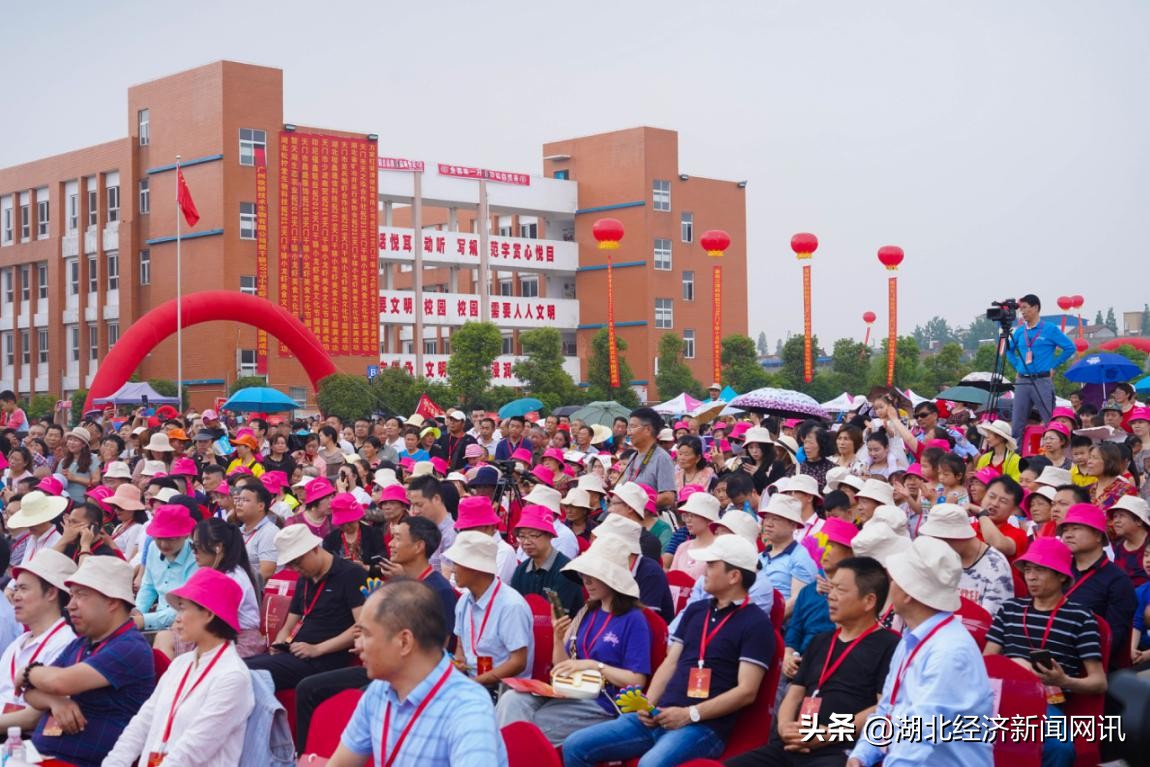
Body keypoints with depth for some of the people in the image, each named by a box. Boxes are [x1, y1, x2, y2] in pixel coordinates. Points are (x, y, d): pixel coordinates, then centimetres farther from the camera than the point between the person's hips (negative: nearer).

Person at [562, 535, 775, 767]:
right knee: (575, 746, -6)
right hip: (661, 717, 7)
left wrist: (690, 715, -16)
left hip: (705, 726, -7)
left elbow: (746, 691, -12)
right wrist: (648, 705, -1)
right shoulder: (695, 610, 18)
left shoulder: (756, 623, -4)